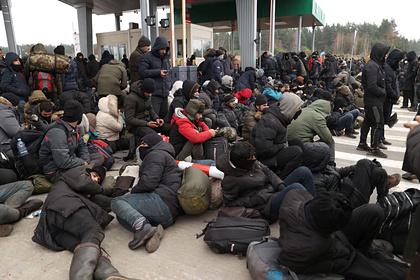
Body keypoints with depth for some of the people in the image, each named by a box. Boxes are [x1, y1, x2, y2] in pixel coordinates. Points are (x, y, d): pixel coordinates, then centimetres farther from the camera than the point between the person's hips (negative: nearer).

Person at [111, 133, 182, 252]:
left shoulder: (156, 154, 2)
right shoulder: (166, 156, 34)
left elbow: (148, 182, -14)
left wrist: (133, 191, 5)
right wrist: (135, 194, 11)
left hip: (163, 201, -10)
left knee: (116, 202, -10)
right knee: (122, 216, 10)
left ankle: (142, 226, -33)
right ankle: (152, 231, -13)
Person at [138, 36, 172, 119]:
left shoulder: (165, 57, 19)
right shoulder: (147, 57, -4)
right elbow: (142, 72, -15)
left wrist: (169, 84, 17)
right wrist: (158, 72, -17)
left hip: (165, 93, 7)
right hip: (154, 94, -7)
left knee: (165, 115, 13)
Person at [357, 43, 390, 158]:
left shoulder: (376, 65, 14)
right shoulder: (372, 66, -19)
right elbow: (372, 86, -25)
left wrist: (383, 91, 5)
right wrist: (383, 92, -11)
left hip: (371, 100, 10)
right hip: (374, 100, -10)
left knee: (368, 121, 16)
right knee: (377, 123, -5)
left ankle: (362, 144, 27)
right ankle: (374, 148, 2)